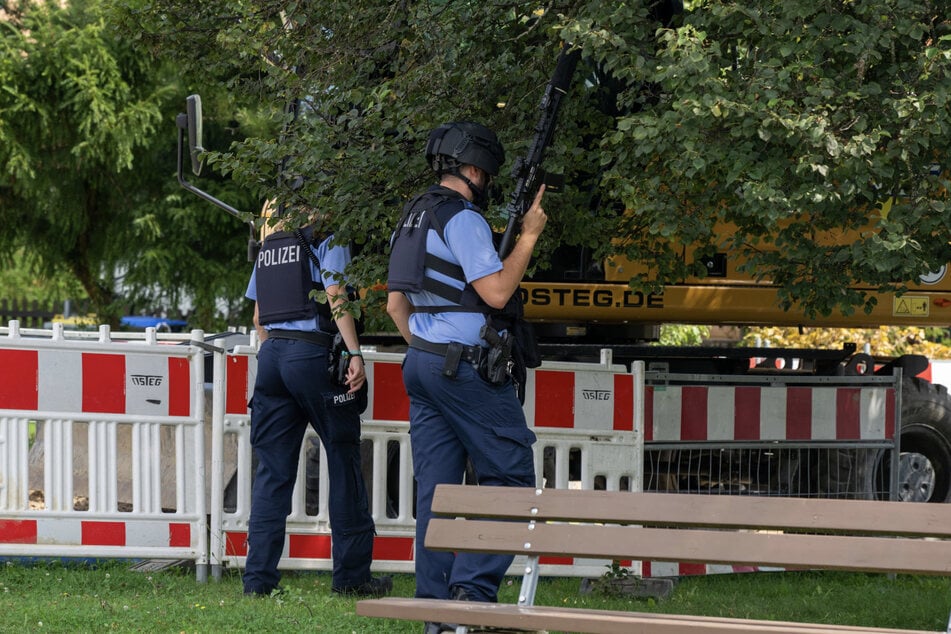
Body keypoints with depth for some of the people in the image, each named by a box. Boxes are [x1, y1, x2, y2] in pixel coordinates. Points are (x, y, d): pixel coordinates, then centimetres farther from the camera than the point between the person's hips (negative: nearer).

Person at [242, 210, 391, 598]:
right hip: (312, 353, -6)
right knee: (343, 461, 4)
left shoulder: (268, 247, 17)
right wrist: (355, 354, -19)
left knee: (272, 469, 6)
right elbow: (335, 297, -14)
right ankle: (351, 575, 5)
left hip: (271, 353, 6)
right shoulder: (328, 241, -1)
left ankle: (258, 577, 0)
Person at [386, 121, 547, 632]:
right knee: (508, 476, -3)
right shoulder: (463, 219, -12)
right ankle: (473, 587, -12)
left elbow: (395, 303, 21)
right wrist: (529, 236, -9)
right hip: (467, 368, -9)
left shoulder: (413, 219, 17)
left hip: (421, 364, 9)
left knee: (435, 486, 6)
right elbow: (496, 292, -18)